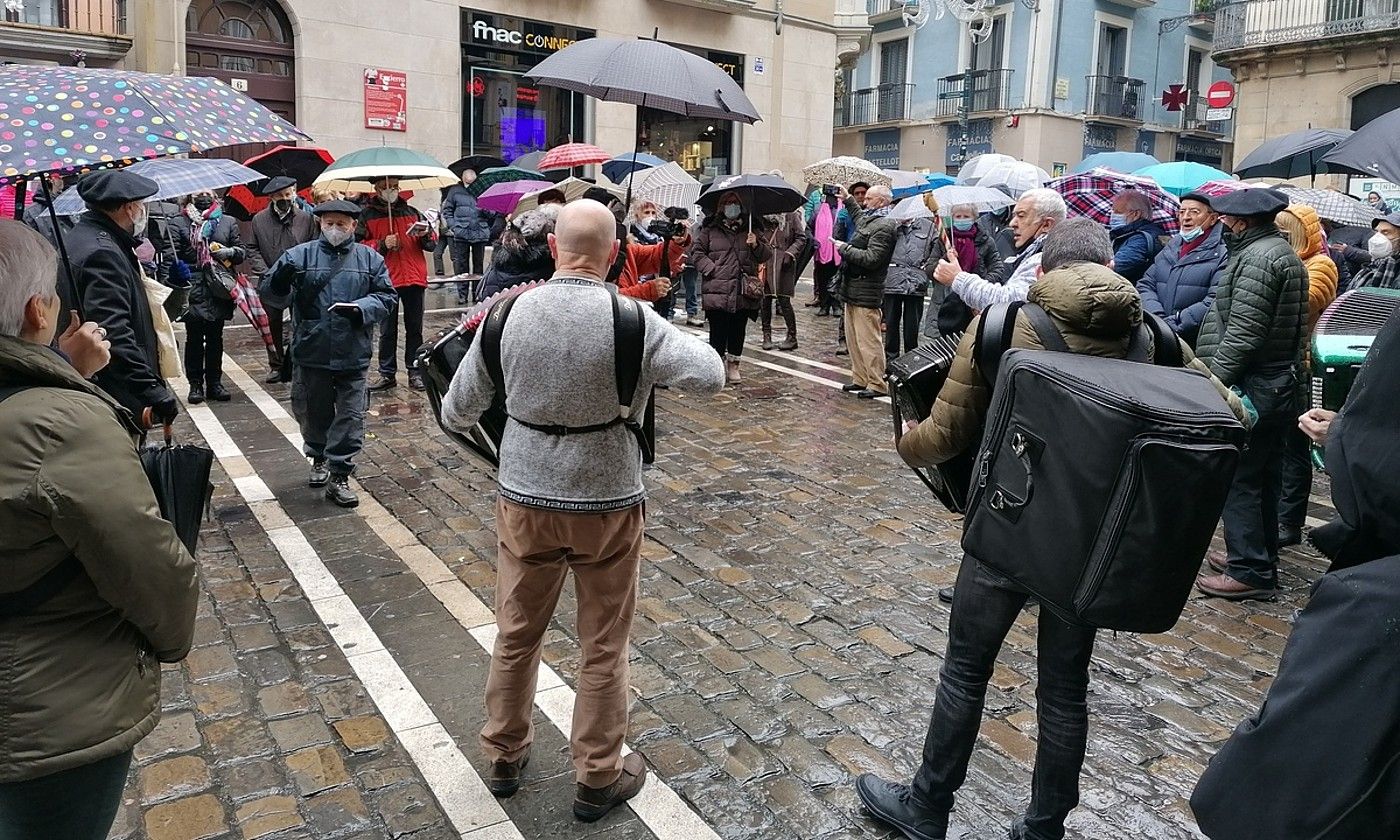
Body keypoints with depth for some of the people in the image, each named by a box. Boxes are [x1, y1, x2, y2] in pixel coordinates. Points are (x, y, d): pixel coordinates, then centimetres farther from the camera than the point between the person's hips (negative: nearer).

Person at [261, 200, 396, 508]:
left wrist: (359, 308, -17)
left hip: (353, 355, 0)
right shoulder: (299, 256, 1)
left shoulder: (370, 259, 4)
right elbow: (271, 292, -2)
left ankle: (339, 475, 9)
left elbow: (386, 297, 2)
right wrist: (280, 282, -25)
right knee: (312, 411, 16)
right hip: (311, 353, 1)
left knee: (350, 416, 0)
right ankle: (319, 458, 40)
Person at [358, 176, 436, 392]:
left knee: (414, 329, 6)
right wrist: (382, 245, -13)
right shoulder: (367, 215, 6)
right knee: (387, 331, 5)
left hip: (414, 278, 2)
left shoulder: (412, 212, 13)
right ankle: (387, 374, 12)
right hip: (386, 281, -2)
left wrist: (425, 235, -8)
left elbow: (432, 243, 14)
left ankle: (415, 372, 13)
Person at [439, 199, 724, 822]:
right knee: (603, 648, 13)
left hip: (526, 501, 3)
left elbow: (456, 413, 0)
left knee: (516, 635, 21)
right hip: (607, 505, -2)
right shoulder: (632, 320, -16)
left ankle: (505, 756, 38)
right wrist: (669, 335, 4)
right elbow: (711, 376, -14)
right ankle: (597, 779, 27)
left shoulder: (508, 315, -6)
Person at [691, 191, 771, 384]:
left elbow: (766, 255, 10)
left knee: (738, 330, 8)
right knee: (718, 330, -2)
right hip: (717, 290, -2)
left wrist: (756, 245, -10)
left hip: (744, 291, 2)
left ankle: (733, 365, 21)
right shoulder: (710, 229, 5)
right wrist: (711, 269, -5)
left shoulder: (752, 228, 11)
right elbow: (696, 252, 6)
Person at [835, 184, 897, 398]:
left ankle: (877, 384, -2)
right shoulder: (867, 219, 16)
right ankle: (860, 379, 24)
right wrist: (848, 199, 40)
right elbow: (857, 215, 44)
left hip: (866, 293, -10)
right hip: (853, 289, 10)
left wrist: (845, 249, -14)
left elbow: (871, 258, -23)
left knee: (868, 340, -8)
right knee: (854, 339, 15)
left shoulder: (884, 226, -15)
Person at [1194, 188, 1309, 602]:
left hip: (1252, 385, -11)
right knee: (1262, 477, 17)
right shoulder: (1284, 253, 17)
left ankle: (1249, 571, 0)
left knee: (1238, 478, -5)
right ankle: (1261, 558, 28)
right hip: (1281, 381, 11)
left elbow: (1242, 334, -23)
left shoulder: (1257, 257, -15)